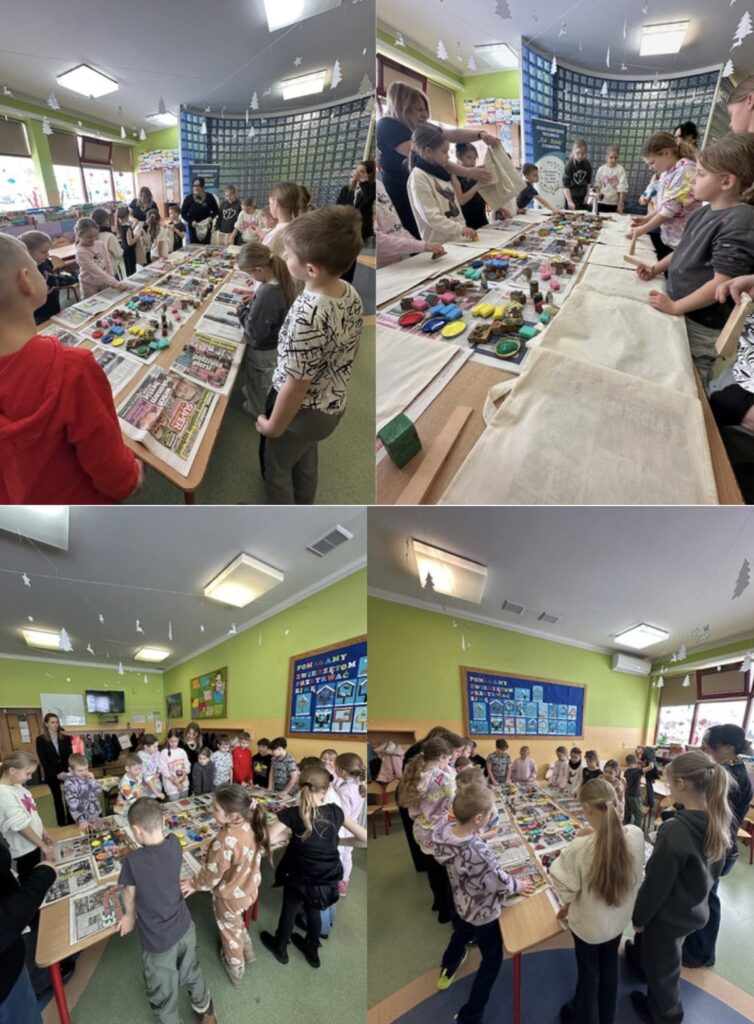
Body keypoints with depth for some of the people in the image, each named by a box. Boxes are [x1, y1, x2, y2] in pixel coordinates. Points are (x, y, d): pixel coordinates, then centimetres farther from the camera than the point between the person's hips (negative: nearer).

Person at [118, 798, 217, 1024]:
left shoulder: (132, 861, -27)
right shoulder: (174, 845, -15)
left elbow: (130, 895, -8)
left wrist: (130, 917, 12)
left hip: (158, 940, -5)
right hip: (185, 928, 5)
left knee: (163, 992, 23)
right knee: (192, 973, 31)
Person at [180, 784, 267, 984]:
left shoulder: (226, 841, -41)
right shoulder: (251, 825, -20)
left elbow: (212, 873, -24)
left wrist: (194, 884, -4)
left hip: (230, 896, -5)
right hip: (249, 888, 5)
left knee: (230, 931, 26)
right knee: (237, 923, 35)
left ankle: (236, 970, 50)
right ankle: (247, 951, 58)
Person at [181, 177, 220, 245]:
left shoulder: (209, 197, -3)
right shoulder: (188, 198, -5)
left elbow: (216, 210, 10)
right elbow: (183, 213, 0)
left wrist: (211, 217, -9)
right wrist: (191, 221, -16)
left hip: (206, 227, 1)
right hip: (193, 228, -1)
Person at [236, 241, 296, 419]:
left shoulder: (267, 294, -37)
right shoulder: (283, 280, -12)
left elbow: (255, 331, -31)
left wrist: (242, 310, -17)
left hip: (262, 351, -7)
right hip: (276, 345, 7)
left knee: (257, 385, 21)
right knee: (264, 382, 31)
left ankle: (255, 411, 44)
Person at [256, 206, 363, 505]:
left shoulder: (307, 316, -35)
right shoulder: (352, 294, -10)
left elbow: (296, 385, -28)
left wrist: (273, 425, -13)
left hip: (301, 410, -7)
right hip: (334, 407, 8)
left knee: (275, 466, 20)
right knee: (305, 460, 32)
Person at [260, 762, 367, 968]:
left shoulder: (292, 814, -20)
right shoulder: (335, 812, -13)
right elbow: (365, 839, -7)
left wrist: (289, 835, -10)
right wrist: (337, 841, 4)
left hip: (300, 879, -2)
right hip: (328, 880, 2)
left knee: (289, 910, 28)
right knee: (313, 911, 32)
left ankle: (280, 948, 53)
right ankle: (312, 950, 54)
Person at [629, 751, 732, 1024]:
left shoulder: (675, 830, -35)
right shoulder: (717, 821, -12)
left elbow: (656, 884, -25)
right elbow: (715, 869, 6)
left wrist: (639, 917, -8)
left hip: (669, 914, -7)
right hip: (695, 909, 7)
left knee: (662, 967, 20)